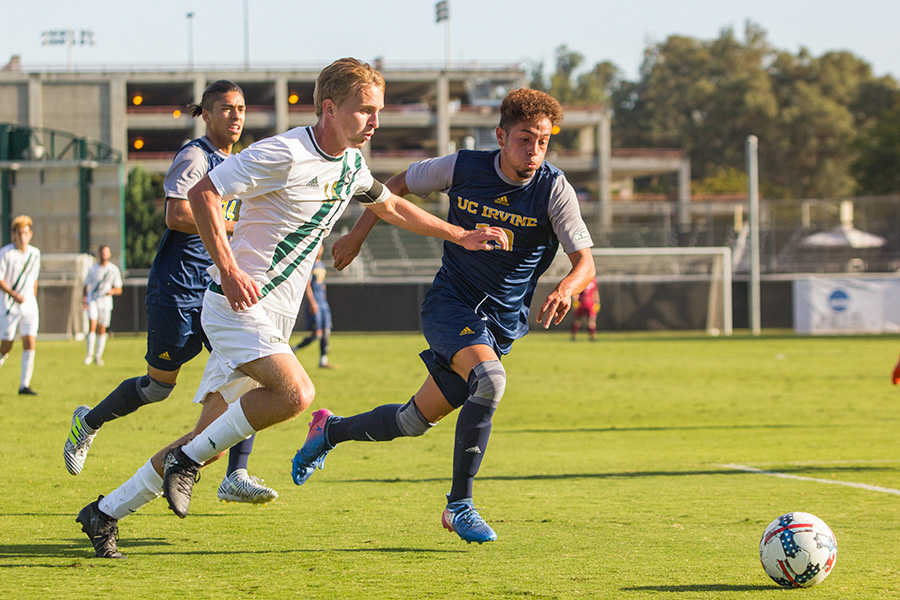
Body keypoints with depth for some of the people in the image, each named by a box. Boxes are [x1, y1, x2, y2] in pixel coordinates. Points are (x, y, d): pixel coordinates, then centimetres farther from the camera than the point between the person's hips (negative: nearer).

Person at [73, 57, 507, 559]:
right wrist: (227, 269, -23)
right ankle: (189, 459, -14)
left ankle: (106, 513, 15)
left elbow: (392, 206, 31)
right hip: (238, 303, -8)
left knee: (212, 437, 6)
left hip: (273, 320, 8)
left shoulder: (351, 164, 11)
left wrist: (460, 236, 26)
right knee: (296, 392, -29)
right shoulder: (284, 154, -16)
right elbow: (203, 193, -16)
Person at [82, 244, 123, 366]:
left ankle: (98, 357, 15)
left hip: (106, 301, 1)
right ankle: (89, 354, -13)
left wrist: (112, 291, -16)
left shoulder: (114, 270, 4)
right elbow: (86, 285, 9)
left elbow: (119, 290, 6)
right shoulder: (93, 268, 3)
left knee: (102, 330, 4)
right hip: (92, 300, -1)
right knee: (92, 325, -19)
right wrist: (85, 299, -6)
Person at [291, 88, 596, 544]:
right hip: (449, 302, -3)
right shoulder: (463, 168, -9)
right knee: (489, 379, -32)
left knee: (416, 421, 7)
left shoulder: (554, 189, -10)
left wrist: (565, 290, -36)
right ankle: (459, 504, -24)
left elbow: (585, 262, -14)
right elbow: (399, 185, 10)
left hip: (501, 326, 3)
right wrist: (356, 236, 9)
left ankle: (330, 430, 36)